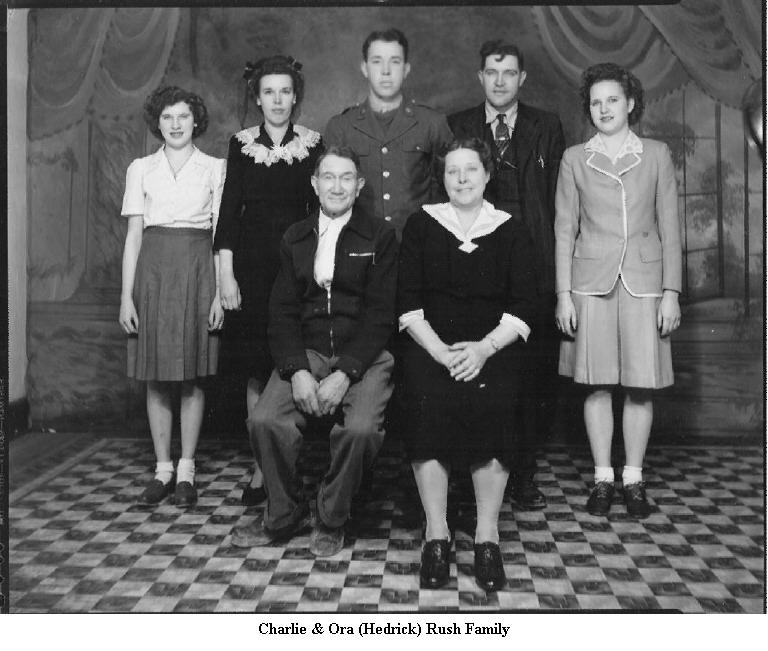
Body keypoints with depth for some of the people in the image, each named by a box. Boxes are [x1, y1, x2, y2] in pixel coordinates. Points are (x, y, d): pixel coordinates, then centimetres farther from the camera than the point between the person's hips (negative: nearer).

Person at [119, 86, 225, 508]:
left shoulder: (215, 169, 7)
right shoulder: (141, 169, 11)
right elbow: (133, 235, 7)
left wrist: (220, 292, -5)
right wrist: (126, 295, 0)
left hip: (198, 271, -1)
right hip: (153, 270, 2)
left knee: (192, 377, 1)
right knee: (156, 377, 3)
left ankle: (186, 471, 11)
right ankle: (162, 469, 14)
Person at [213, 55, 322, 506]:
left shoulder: (312, 144, 5)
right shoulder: (242, 145, 8)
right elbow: (229, 211, 5)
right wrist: (226, 275, -2)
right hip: (252, 266, 1)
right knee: (255, 373, 2)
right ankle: (262, 468, 11)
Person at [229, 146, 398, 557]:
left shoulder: (380, 237, 3)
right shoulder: (294, 239, 13)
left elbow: (380, 315, -5)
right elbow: (282, 312, 7)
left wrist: (345, 374, -16)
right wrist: (297, 371, -11)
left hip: (362, 356, -3)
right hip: (305, 355, 3)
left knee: (361, 428, -28)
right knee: (264, 421, -20)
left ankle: (331, 520, -1)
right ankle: (284, 516, 5)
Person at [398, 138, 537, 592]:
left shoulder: (511, 232, 12)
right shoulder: (422, 225, 13)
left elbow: (524, 306, 3)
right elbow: (408, 301, 4)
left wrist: (484, 348, -13)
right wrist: (438, 349, -11)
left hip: (493, 346, 0)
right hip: (431, 345, 1)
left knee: (490, 404, -29)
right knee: (429, 405, -28)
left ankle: (488, 533, -15)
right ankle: (436, 532, -13)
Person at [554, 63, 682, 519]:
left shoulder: (657, 155, 8)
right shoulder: (575, 159, 7)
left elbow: (670, 228, 6)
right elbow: (564, 229, 6)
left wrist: (672, 291, -1)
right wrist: (564, 293, -1)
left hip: (643, 281, 0)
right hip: (592, 281, 0)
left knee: (641, 385, 1)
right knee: (597, 384, 2)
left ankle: (634, 480, 14)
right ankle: (602, 479, 14)